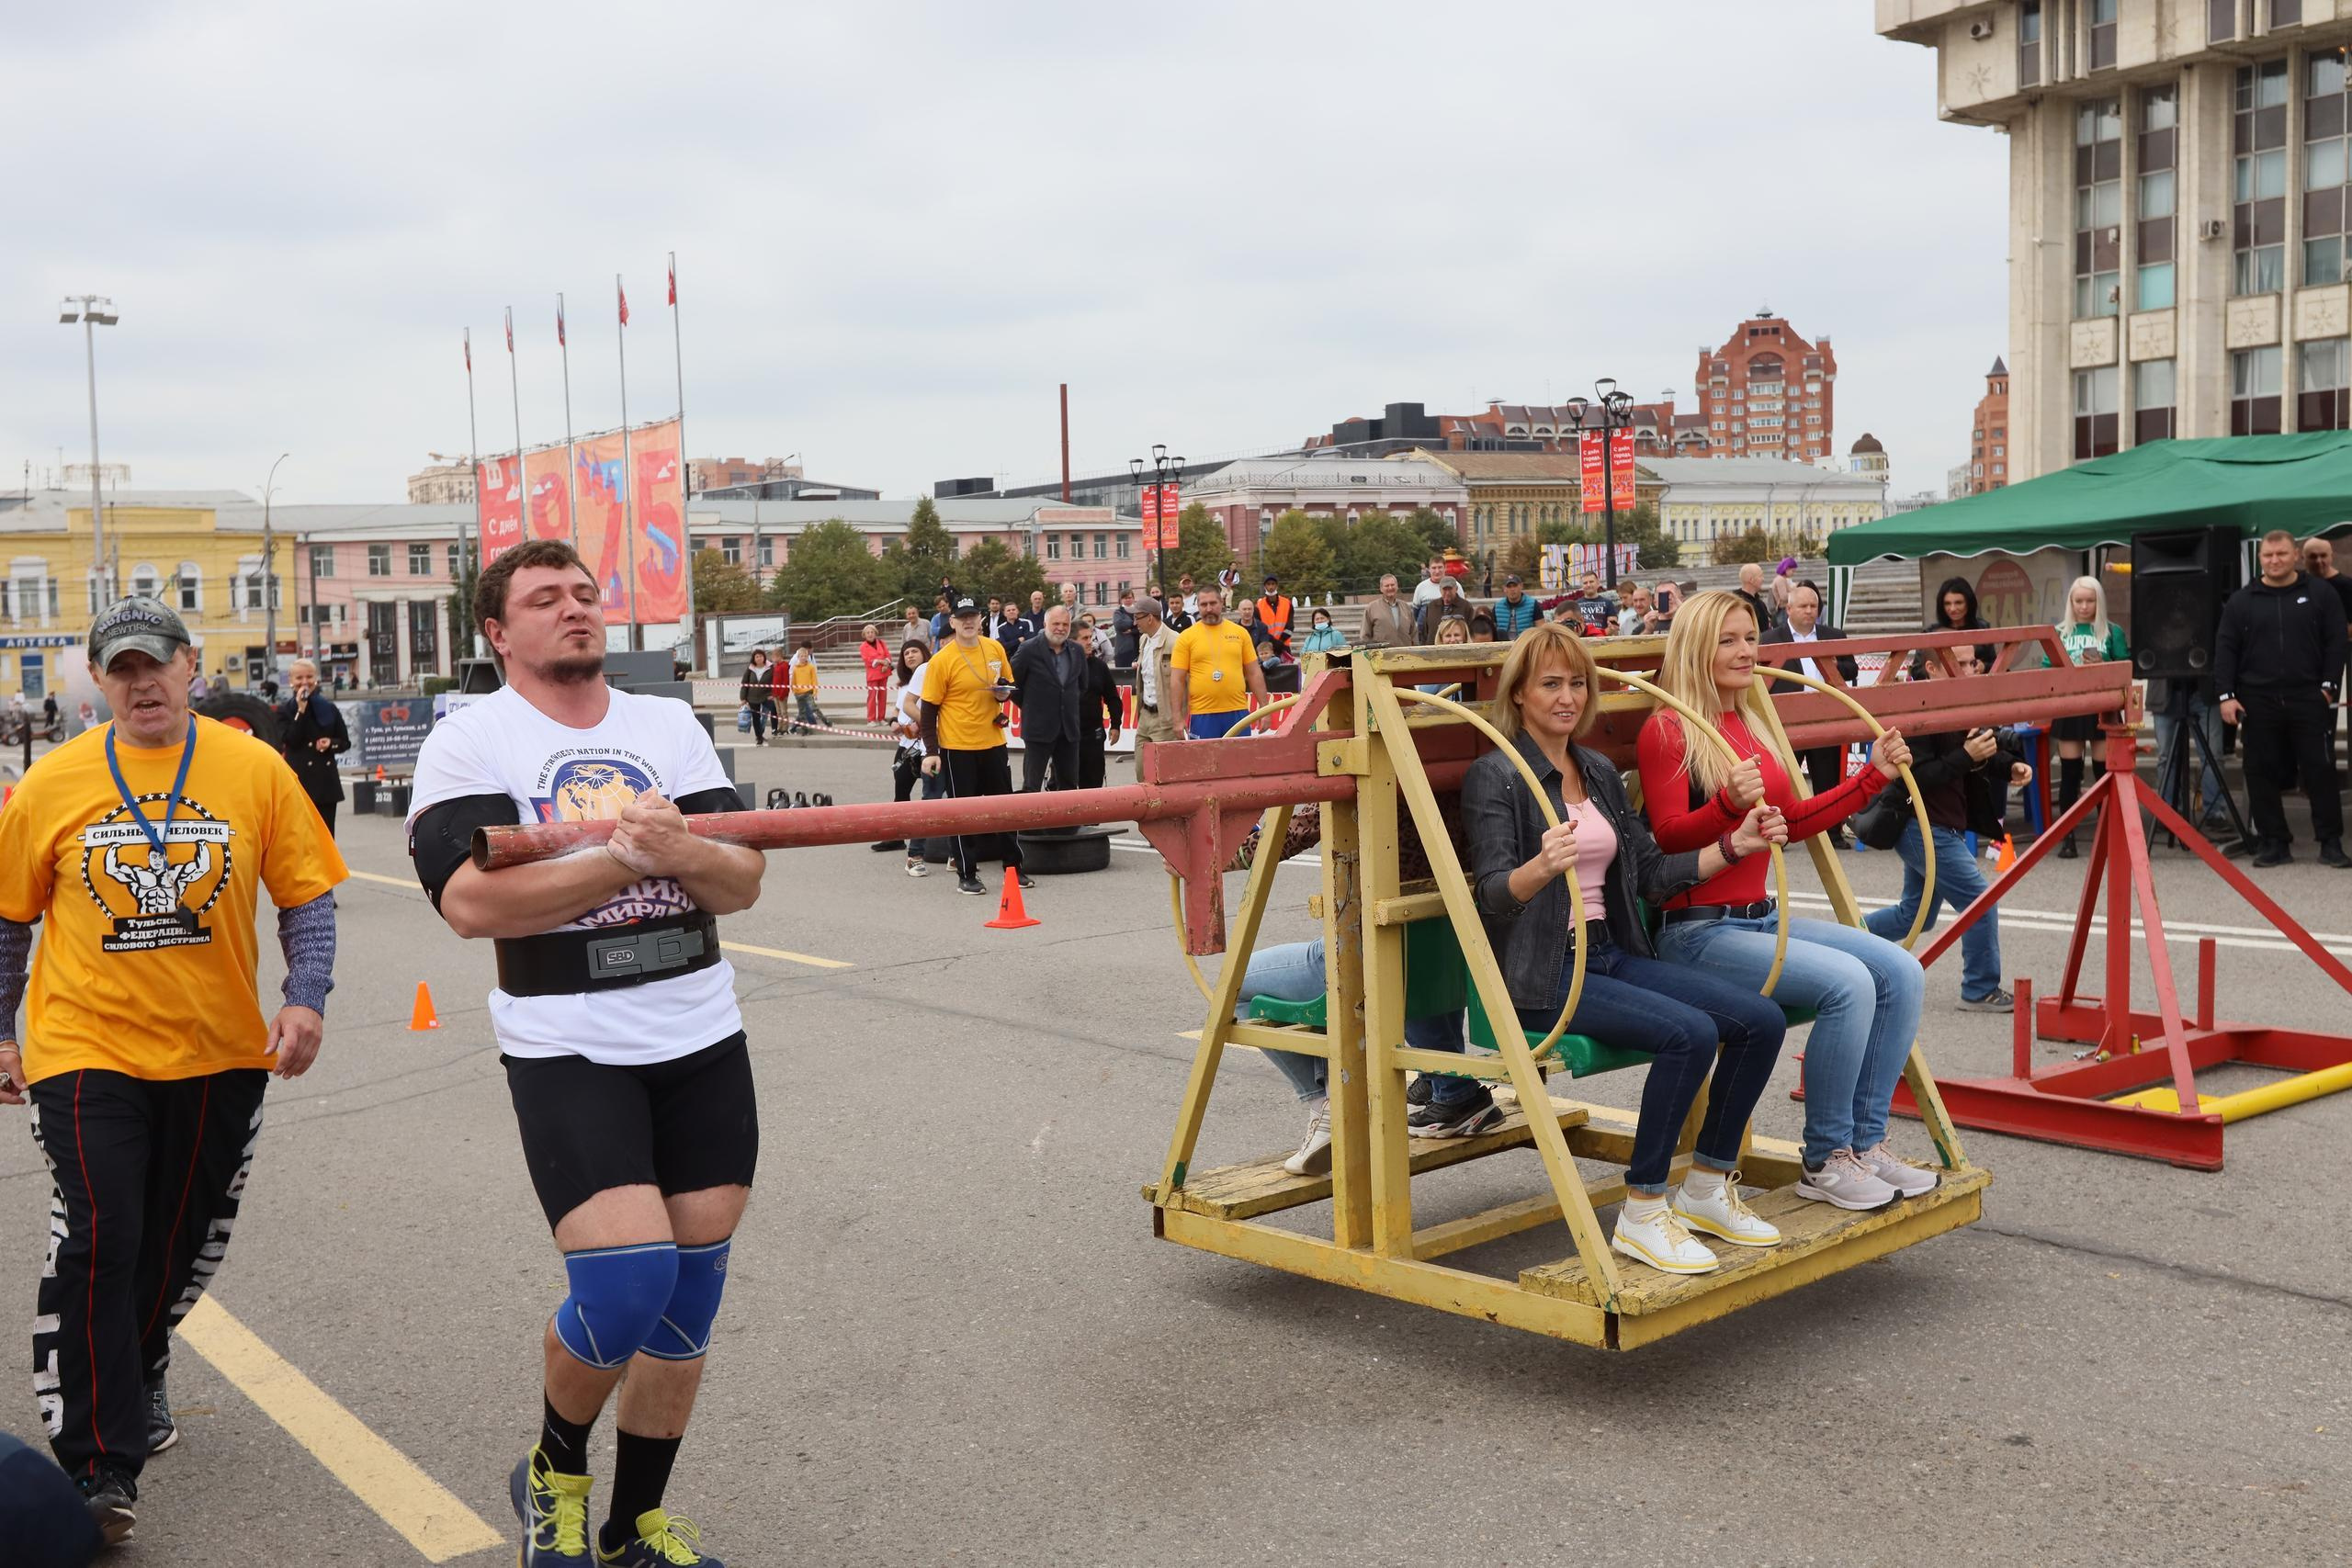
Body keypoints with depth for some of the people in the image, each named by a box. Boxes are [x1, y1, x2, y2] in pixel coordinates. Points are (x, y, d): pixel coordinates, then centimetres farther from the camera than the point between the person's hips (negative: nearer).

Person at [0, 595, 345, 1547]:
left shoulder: (254, 770, -4)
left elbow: (306, 896, 0)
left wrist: (305, 998, -13)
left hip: (221, 1050, 2)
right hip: (88, 1049, -2)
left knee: (185, 1242, 15)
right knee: (96, 1244, -9)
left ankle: (137, 1370, 44)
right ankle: (97, 1466, 0)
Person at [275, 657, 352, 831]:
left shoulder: (328, 708, 8)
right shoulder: (285, 710, 1)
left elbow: (346, 742, 13)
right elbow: (290, 740, -12)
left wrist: (331, 743, -8)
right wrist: (301, 710, -14)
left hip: (327, 781, 3)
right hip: (300, 780, -3)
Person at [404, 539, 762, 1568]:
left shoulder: (667, 725, 9)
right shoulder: (470, 741, -3)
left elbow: (743, 882, 1)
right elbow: (472, 902, -18)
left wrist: (679, 850, -20)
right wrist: (623, 857, -21)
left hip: (702, 1039, 5)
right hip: (567, 1050, -4)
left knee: (688, 1295, 9)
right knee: (626, 1280, -17)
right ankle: (552, 1472, 15)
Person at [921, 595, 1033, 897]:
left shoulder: (995, 649, 3)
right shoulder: (942, 660, -11)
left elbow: (1009, 684, 17)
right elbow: (929, 709, -8)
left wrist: (1004, 692, -7)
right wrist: (931, 751, -13)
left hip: (993, 741, 4)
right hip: (957, 747, -4)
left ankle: (1013, 867, 23)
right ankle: (966, 876, 11)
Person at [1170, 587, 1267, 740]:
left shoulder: (1240, 633, 9)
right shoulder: (1186, 637, 2)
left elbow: (1254, 673, 12)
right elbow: (1177, 680, 0)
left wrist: (1264, 709, 6)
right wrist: (1178, 718, -6)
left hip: (1238, 713, 2)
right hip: (1202, 715, -2)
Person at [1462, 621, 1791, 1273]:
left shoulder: (1599, 772, 15)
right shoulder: (1495, 775, -8)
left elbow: (1651, 873, 16)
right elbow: (1491, 896, -18)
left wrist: (1735, 845, 5)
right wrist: (1542, 867, -39)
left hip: (1611, 954, 7)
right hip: (1538, 973, -7)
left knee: (1761, 1018, -9)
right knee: (1689, 1031, -28)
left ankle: (1708, 1189, 7)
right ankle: (1641, 1214, -15)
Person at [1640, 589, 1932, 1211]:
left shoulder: (1751, 724, 15)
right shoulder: (1666, 730, -9)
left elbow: (1794, 821, 22)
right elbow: (1670, 838, -15)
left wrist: (1875, 774, 19)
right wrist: (1729, 803, -32)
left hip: (1761, 918, 8)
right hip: (1699, 928, -8)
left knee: (1901, 972, -7)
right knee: (1847, 982, -26)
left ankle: (1865, 1141, 2)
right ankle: (1825, 1162, -11)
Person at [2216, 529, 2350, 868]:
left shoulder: (2320, 595, 6)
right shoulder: (2241, 601, 7)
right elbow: (2225, 650, 4)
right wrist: (2226, 695, -4)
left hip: (2308, 700, -1)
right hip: (2258, 703, 1)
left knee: (2320, 771, -1)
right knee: (2262, 774, 2)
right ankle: (2274, 843, 10)